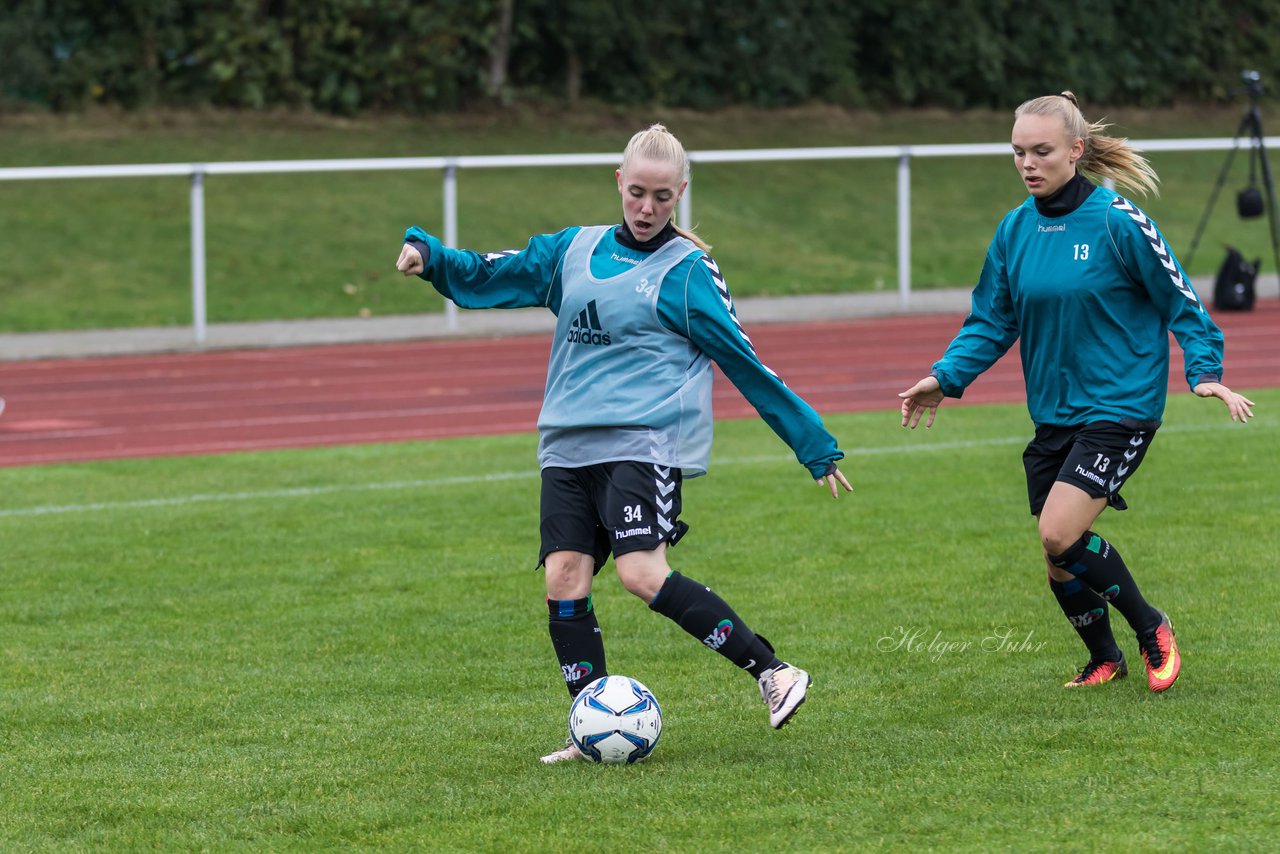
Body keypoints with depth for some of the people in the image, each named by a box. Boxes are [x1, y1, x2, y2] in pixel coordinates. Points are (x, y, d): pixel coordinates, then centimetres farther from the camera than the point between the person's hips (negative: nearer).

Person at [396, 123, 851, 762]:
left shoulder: (687, 271, 2)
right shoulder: (575, 250, 16)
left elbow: (745, 365, 4)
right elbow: (485, 276, 21)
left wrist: (814, 445, 4)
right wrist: (427, 254, 2)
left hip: (646, 439, -6)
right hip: (568, 443, 6)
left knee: (643, 574, -22)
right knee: (564, 580, -6)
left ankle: (773, 672, -15)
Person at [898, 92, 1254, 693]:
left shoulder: (1118, 222, -12)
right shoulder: (1016, 229, 4)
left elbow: (1180, 301, -5)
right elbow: (991, 321, 11)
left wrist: (1206, 372, -15)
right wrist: (946, 378, -3)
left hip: (1120, 408, -6)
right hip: (1054, 414, 6)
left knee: (1060, 534, -21)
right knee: (1059, 562, 8)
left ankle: (1151, 627, 1)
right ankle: (1105, 660, 32)